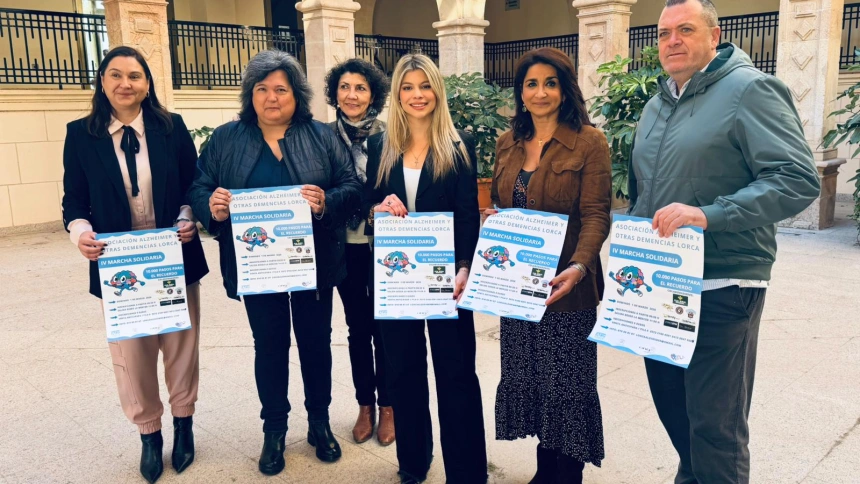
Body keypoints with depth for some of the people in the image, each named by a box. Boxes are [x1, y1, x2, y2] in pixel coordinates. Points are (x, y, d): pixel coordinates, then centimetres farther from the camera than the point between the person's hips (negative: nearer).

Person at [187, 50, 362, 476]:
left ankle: (319, 422, 32)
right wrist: (211, 206, -22)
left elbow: (352, 187, -3)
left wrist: (326, 202, -24)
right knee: (269, 345, 12)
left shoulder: (321, 136, 1)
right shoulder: (226, 139, 3)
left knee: (315, 341, 12)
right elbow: (197, 189, 1)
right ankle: (274, 428, 31)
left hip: (313, 263, 0)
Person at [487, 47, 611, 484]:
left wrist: (578, 266, -29)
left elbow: (595, 215, -14)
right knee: (527, 377, 13)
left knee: (565, 381, 5)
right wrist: (491, 217, -5)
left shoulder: (588, 142, -7)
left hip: (563, 284, -5)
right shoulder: (507, 143, 10)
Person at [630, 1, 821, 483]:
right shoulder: (658, 104, 15)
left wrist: (708, 214, -29)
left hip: (721, 286, -7)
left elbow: (799, 180, -20)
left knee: (715, 426, 2)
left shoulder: (749, 90, -10)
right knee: (672, 406, 19)